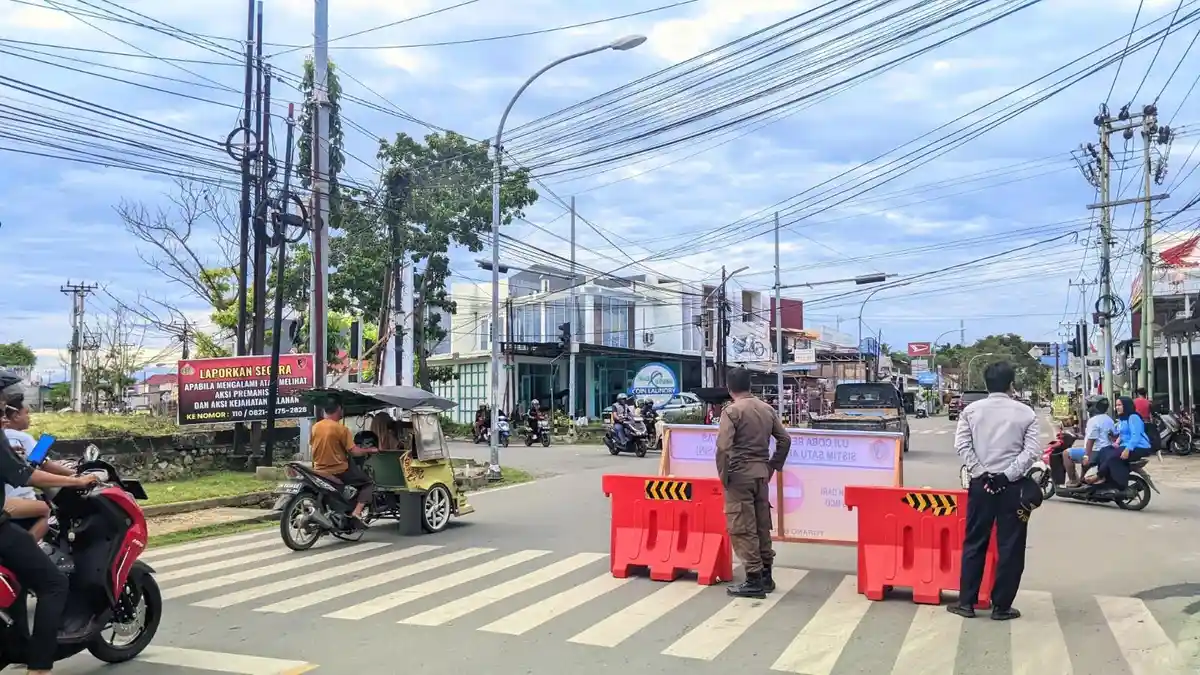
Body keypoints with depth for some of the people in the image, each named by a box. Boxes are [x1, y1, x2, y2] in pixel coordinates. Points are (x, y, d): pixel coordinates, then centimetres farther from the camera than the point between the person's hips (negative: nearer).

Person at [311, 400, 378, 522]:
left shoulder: (315, 427, 1)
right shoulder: (341, 429, -16)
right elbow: (354, 451, -17)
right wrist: (370, 450, 0)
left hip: (319, 471, 6)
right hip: (339, 470, -6)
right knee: (368, 483, 6)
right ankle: (357, 512, -12)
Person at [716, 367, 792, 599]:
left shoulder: (732, 411, -11)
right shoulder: (767, 409, 8)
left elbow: (723, 447, -19)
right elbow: (785, 439, 10)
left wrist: (723, 475, -9)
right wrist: (773, 466, 16)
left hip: (740, 473, -7)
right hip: (761, 472, 7)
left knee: (742, 528, -2)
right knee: (762, 525, 14)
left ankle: (754, 580, -1)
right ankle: (766, 575, 21)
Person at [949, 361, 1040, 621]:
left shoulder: (971, 410, 3)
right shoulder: (1025, 412, -1)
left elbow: (962, 445, -6)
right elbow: (1032, 451, -9)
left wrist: (981, 474, -7)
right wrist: (1008, 475, -10)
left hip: (981, 484, 2)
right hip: (1013, 486, -1)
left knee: (974, 544, 9)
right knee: (1010, 547, 6)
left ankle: (966, 602, 11)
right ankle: (1001, 606, 10)